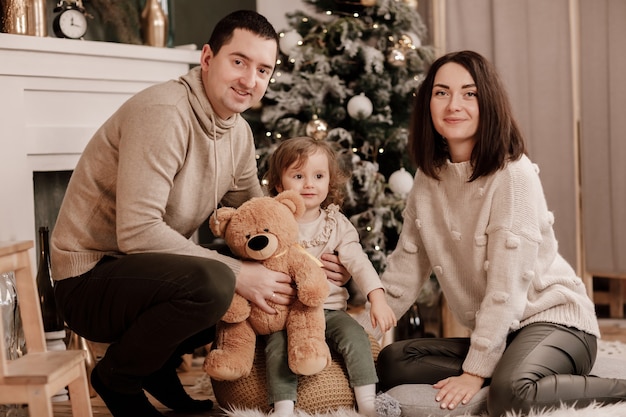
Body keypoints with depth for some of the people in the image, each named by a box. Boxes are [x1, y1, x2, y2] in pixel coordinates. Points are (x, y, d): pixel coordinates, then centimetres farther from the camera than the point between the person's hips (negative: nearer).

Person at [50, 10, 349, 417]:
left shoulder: (239, 131, 7)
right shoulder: (163, 112, -22)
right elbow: (137, 231, -29)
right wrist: (237, 272, -27)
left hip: (149, 269, 9)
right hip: (90, 277, -9)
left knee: (266, 282, 7)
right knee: (213, 282, -34)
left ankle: (160, 365, 16)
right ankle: (117, 378, -7)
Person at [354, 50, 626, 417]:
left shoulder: (513, 174, -17)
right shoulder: (429, 178, 4)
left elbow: (507, 286, -20)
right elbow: (405, 270, 7)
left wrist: (475, 372, -22)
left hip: (554, 319, -7)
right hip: (494, 333, 7)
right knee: (391, 362, -12)